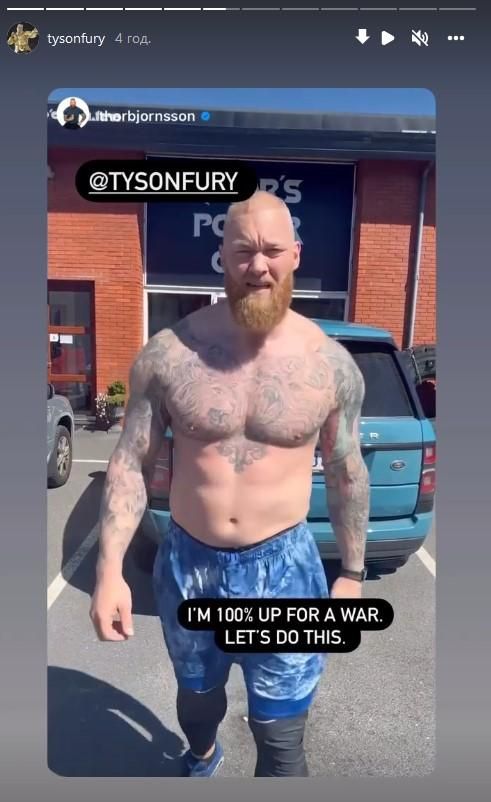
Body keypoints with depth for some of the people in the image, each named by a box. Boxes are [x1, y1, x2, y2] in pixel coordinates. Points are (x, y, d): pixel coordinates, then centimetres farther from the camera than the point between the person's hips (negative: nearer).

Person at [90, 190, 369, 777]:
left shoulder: (331, 364, -10)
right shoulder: (168, 354, -12)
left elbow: (346, 473, 0)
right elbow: (129, 464, -6)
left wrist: (352, 573, 6)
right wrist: (110, 570, -11)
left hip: (284, 568, -1)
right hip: (186, 565, 2)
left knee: (281, 738, 12)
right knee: (196, 694, 30)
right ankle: (201, 758, 67)